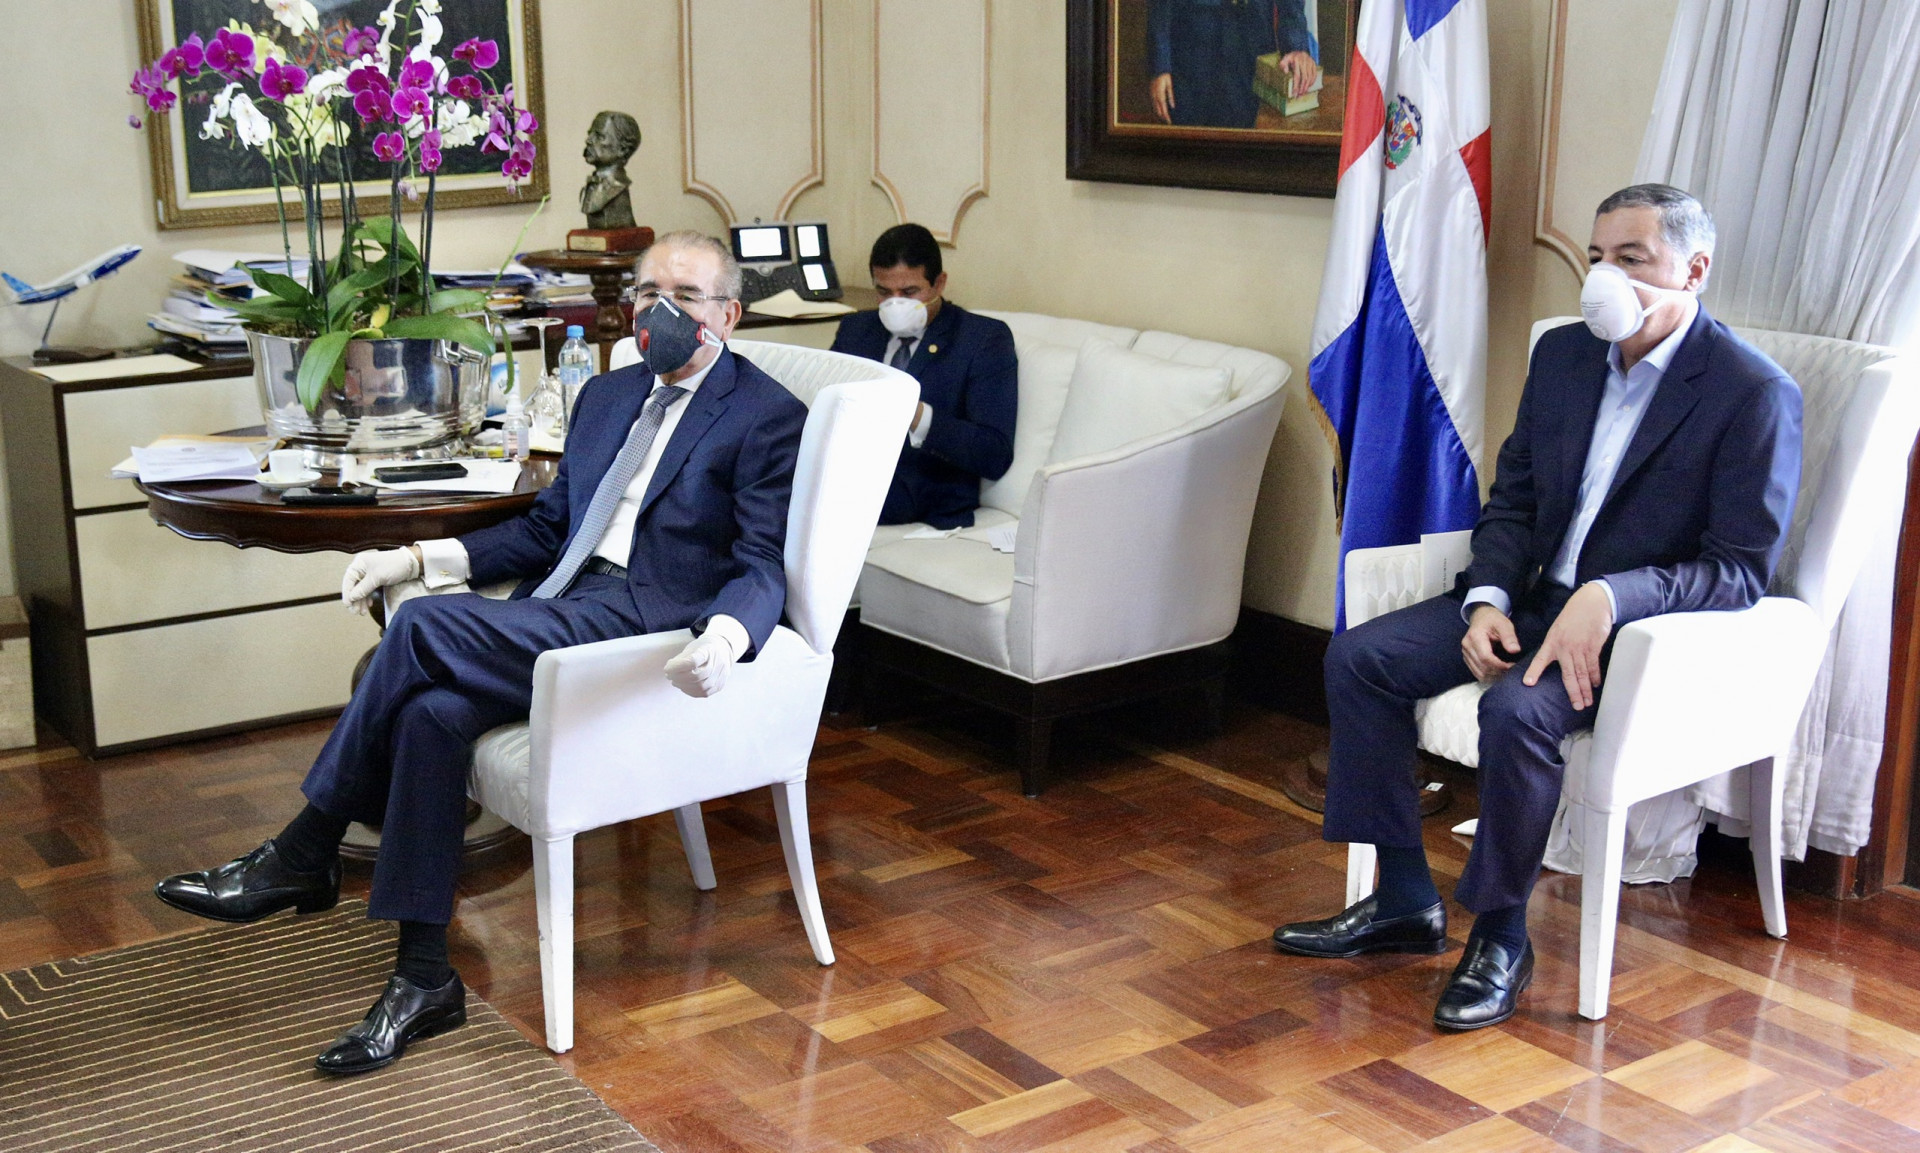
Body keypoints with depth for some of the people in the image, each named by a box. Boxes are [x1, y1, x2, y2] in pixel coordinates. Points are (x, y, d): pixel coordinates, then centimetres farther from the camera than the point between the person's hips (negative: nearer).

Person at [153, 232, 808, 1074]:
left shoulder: (767, 418, 1)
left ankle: (303, 857, -7)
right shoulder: (606, 396, 23)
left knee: (423, 626, -24)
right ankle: (424, 980, -18)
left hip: (651, 624, -7)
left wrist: (724, 639, -31)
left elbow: (763, 570, -8)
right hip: (566, 608, 7)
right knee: (431, 710, -24)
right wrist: (417, 558, 12)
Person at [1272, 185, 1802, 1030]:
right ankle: (1404, 902, 1)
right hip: (1534, 596, 7)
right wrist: (1487, 599, -9)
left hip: (1645, 623, -7)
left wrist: (1608, 598, -32)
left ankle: (1500, 938, -12)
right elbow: (1512, 502, 11)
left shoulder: (1754, 392, -13)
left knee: (1517, 708, -34)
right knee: (1359, 657, -8)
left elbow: (1744, 570, -17)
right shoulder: (1562, 356, 7)